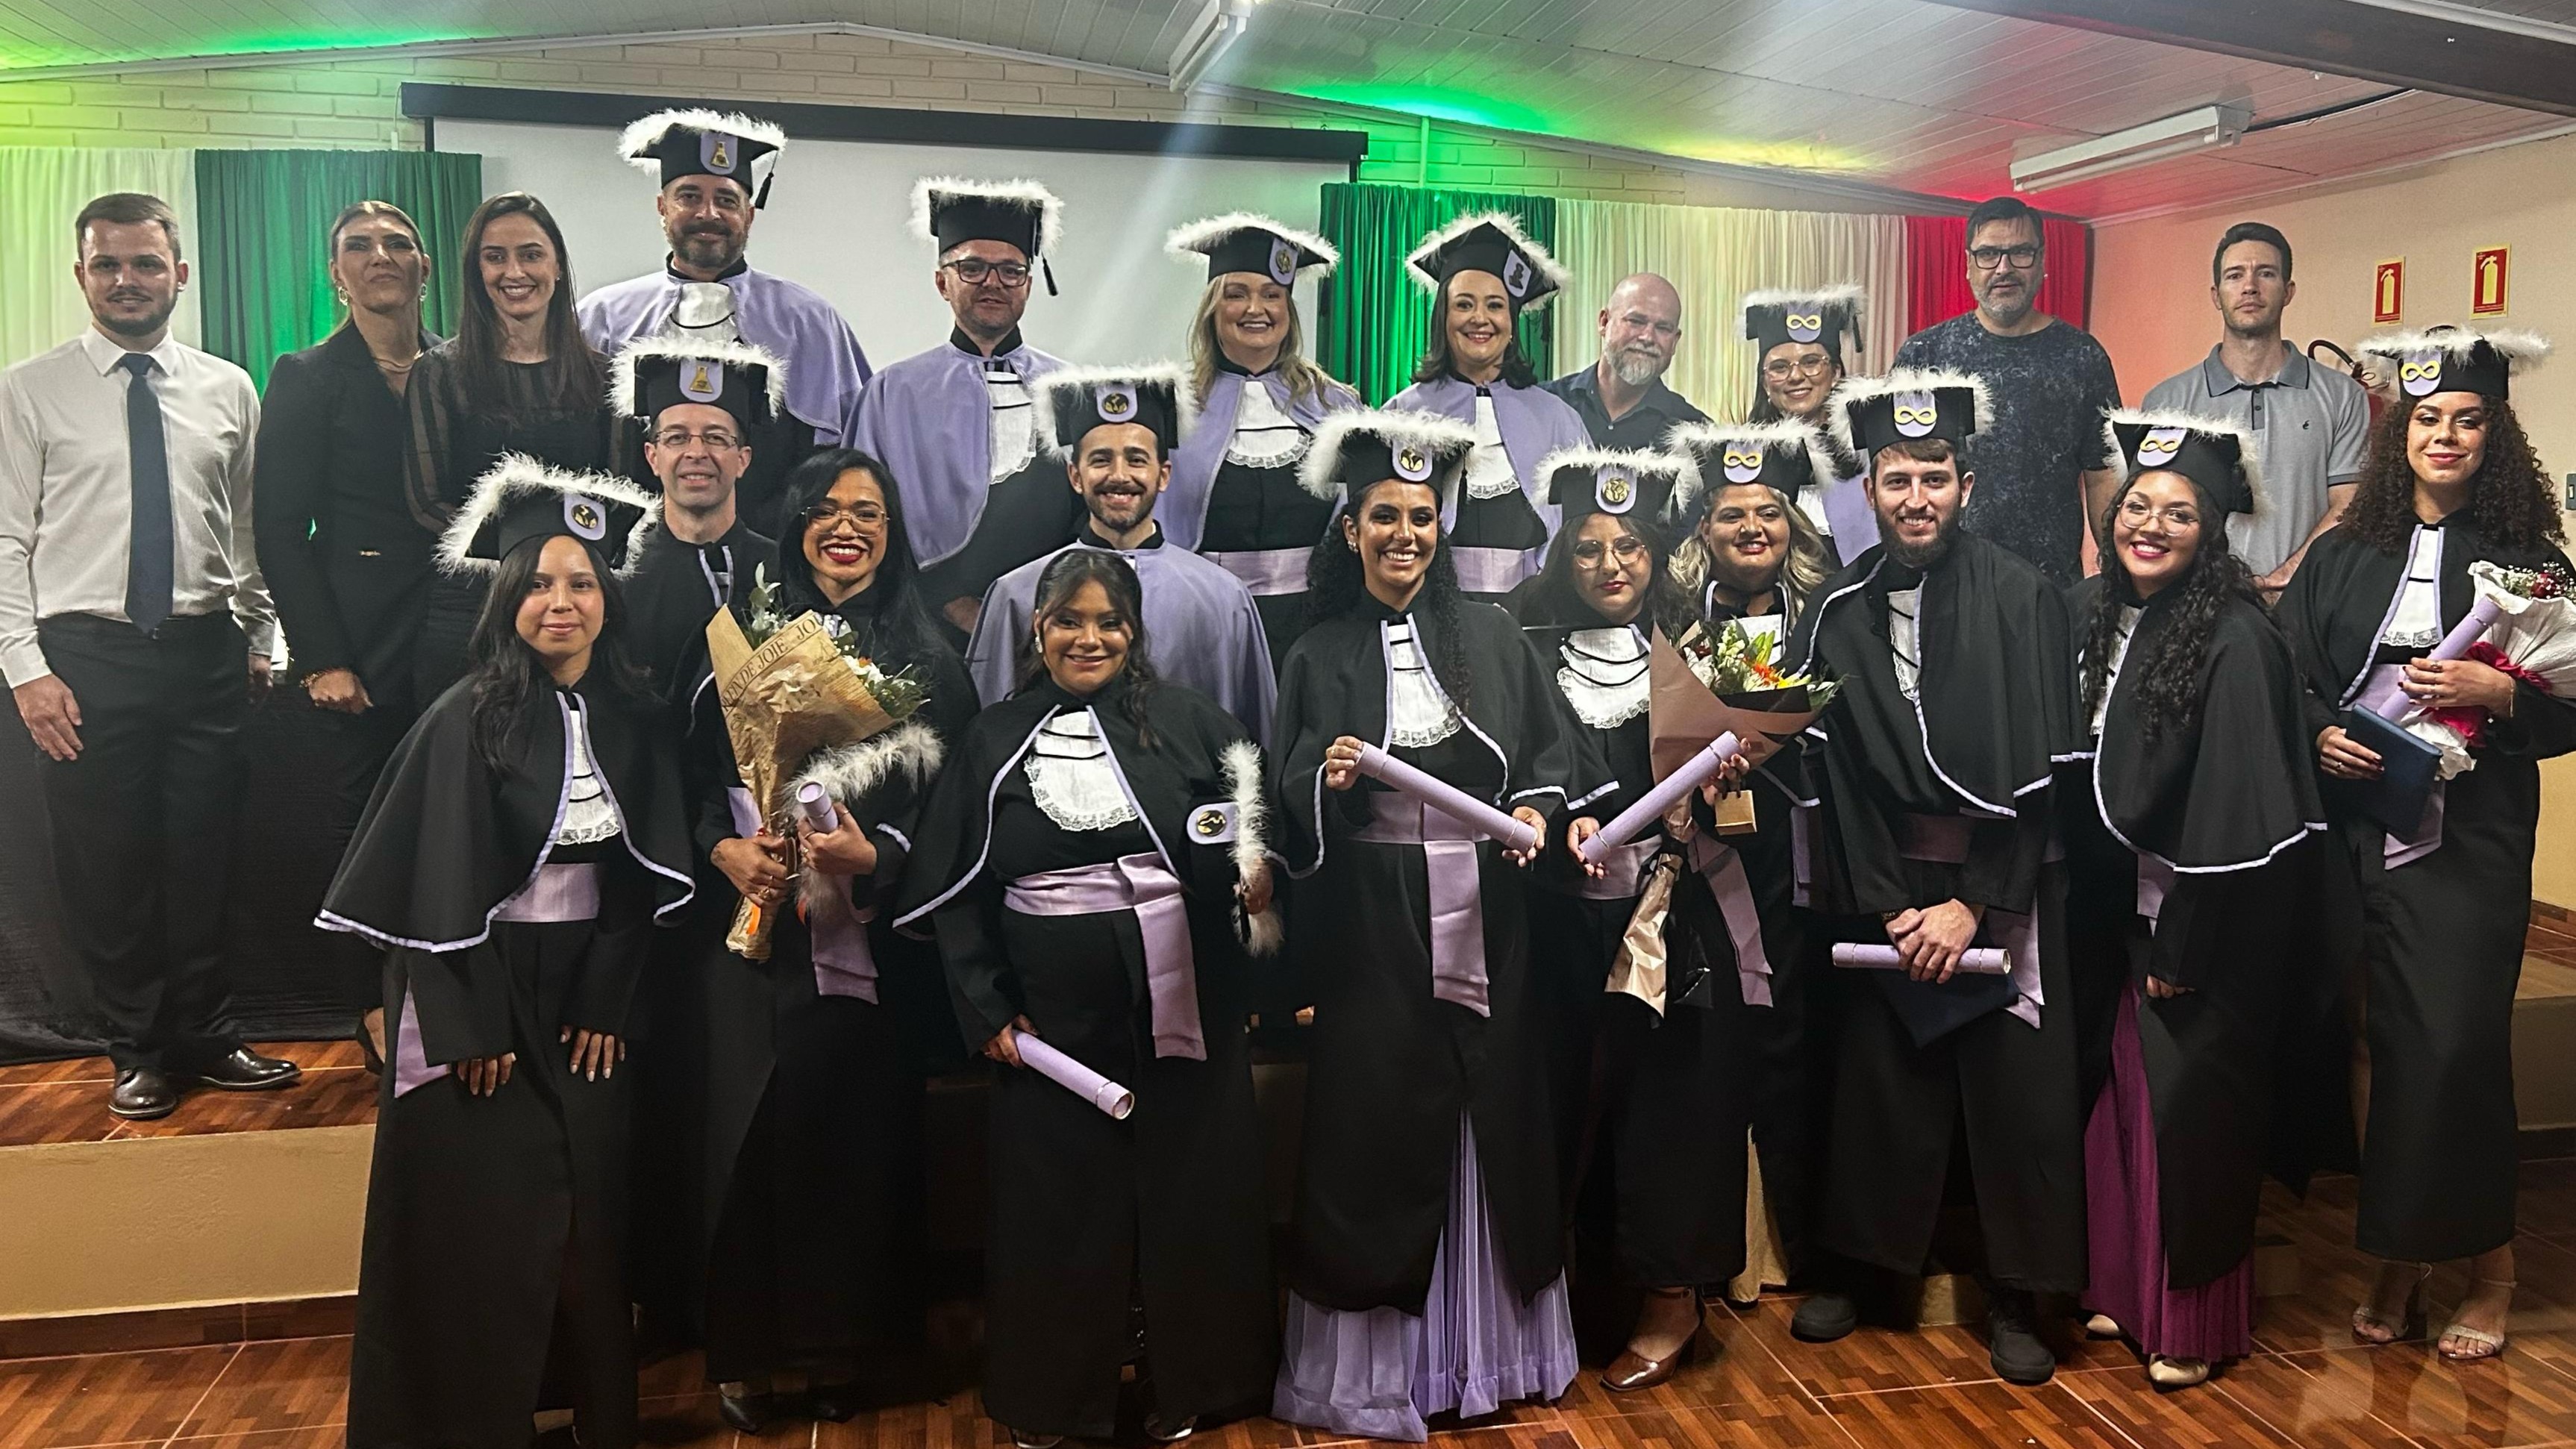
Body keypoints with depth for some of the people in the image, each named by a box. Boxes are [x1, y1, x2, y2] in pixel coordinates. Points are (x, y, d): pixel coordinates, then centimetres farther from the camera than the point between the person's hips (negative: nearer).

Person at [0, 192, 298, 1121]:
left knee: (202, 860, 10)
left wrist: (259, 641, 5)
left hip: (205, 652, 2)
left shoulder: (228, 390, 7)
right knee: (105, 869, 6)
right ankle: (139, 1052, 23)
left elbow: (247, 529, 9)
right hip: (85, 659, -2)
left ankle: (206, 1038, 25)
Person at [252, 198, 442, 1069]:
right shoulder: (308, 379, 1)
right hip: (367, 634, -3)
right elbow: (279, 529, -3)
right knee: (366, 820, 3)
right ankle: (376, 1008, 16)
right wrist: (322, 658, -10)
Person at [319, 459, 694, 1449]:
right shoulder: (467, 719, -11)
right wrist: (470, 1028, -15)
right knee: (484, 1218, 1)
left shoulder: (630, 716, 3)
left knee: (588, 1206, 8)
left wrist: (607, 1004, -1)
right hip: (480, 993, -4)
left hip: (586, 990, 4)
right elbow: (439, 887, -13)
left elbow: (642, 875, 5)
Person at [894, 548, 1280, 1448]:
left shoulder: (1186, 720, 2)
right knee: (1059, 1197, 9)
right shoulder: (996, 738, 3)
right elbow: (954, 887, 4)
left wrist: (1253, 868, -17)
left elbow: (1250, 832, 6)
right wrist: (986, 1004, -2)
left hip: (1180, 1003, 0)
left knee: (1189, 1187, 9)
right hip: (1053, 1014, 0)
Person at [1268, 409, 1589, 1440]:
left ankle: (1490, 1341, 23)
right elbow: (1289, 801, -1)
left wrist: (1537, 808, -11)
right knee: (1377, 1121, 1)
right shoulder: (1319, 657, 4)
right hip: (1371, 926, -2)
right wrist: (1326, 780, -22)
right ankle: (1372, 1358, 14)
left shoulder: (1491, 635, 9)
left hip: (1485, 918, 2)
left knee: (1493, 1116, 7)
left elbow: (1551, 747, 8)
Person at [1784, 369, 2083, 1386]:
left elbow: (2037, 770, -8)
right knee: (1878, 1083, 7)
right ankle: (1859, 1266, 25)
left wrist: (1974, 903, -12)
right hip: (1883, 891, 2)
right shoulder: (1838, 610, 2)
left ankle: (2016, 1297, 18)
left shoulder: (2020, 599, -5)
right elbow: (1832, 772, -1)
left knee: (2015, 1089, 3)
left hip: (2002, 890, -2)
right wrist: (1887, 907, -8)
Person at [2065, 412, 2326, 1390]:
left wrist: (2182, 949, -15)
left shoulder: (2237, 639, -17)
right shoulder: (2089, 612, 1)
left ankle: (2195, 1317, 19)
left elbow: (2234, 810, -18)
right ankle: (2124, 1284, 29)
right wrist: (2092, 919, 5)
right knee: (2121, 1096, 12)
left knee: (2187, 1103, 2)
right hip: (2116, 908, 6)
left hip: (2207, 926, -5)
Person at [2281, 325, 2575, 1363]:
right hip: (2362, 829, 2)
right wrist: (2320, 733, -9)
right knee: (2396, 1040, 5)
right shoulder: (2342, 557, 9)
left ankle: (2483, 1263, 11)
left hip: (2471, 838, -2)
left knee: (2454, 1041, -8)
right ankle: (2405, 1259, 18)